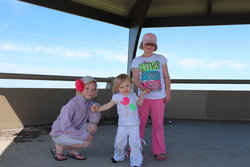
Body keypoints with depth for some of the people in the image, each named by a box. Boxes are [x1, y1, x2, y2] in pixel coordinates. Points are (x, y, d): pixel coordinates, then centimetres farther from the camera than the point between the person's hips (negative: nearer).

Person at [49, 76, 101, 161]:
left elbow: (94, 121, -7)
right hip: (59, 134, -7)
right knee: (86, 142, -22)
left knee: (92, 127, -11)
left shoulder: (90, 103, -3)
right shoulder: (73, 104, -27)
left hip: (72, 130, 8)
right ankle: (59, 147, -2)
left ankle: (72, 150, 3)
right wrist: (84, 135, -27)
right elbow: (65, 127, -28)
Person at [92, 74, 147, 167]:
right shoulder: (117, 96, -1)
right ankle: (119, 157, 36)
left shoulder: (133, 95, 7)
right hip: (122, 125, 0)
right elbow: (109, 105, -1)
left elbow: (139, 103, 21)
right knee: (119, 142, 9)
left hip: (134, 124, 0)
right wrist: (98, 109, -9)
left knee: (135, 143, -4)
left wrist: (142, 93, 14)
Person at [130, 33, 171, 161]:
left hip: (159, 97, 0)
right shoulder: (136, 61, 5)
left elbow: (166, 77, 7)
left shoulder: (160, 58, 7)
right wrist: (142, 88, -24)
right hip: (143, 96, 0)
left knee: (158, 124, 4)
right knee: (139, 123, 6)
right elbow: (135, 78, -6)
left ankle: (159, 151, 14)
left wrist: (168, 93, 0)